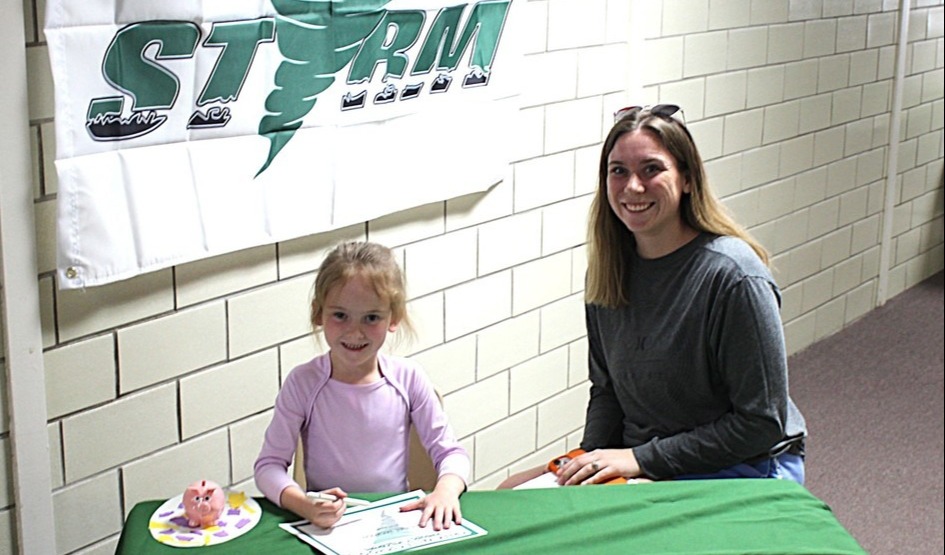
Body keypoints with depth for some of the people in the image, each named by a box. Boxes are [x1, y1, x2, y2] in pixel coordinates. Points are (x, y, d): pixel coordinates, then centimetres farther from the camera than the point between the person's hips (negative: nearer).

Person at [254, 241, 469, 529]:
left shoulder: (408, 378, -2)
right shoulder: (303, 383, -7)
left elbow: (450, 452, 3)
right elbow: (269, 464, -7)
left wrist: (446, 489, -20)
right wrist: (305, 506, -27)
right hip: (327, 526, -1)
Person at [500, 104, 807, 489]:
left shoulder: (732, 276, -20)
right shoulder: (608, 269, 1)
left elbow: (763, 422, -18)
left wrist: (642, 458, -17)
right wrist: (592, 459, -9)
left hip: (742, 470, -6)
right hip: (641, 465, 6)